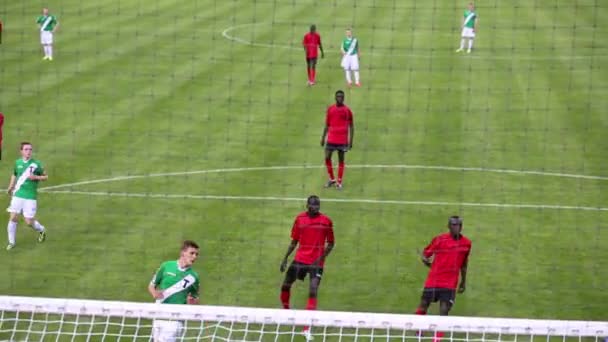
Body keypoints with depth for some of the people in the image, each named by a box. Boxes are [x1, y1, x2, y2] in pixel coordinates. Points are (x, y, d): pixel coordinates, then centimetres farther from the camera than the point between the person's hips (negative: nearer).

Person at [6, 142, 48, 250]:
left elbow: (45, 176, 4)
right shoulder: (18, 163, 6)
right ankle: (11, 242, 11)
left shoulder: (36, 164, -4)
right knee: (13, 218, -5)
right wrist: (11, 187, 17)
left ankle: (41, 230, 31)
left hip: (30, 197, -3)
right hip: (17, 195, 3)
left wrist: (36, 177, -13)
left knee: (29, 222, -2)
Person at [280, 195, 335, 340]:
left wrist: (321, 258, -12)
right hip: (300, 259, 3)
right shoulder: (300, 218, 2)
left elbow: (331, 243, 2)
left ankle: (307, 328, -12)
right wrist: (285, 259, 8)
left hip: (316, 262, -3)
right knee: (285, 286, 6)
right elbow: (294, 241, 11)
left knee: (313, 292, -15)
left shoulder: (326, 221, -6)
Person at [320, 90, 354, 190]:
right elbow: (327, 125, 12)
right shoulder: (330, 109, 4)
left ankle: (339, 182, 11)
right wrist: (323, 137, 10)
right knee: (327, 158, -1)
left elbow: (351, 126, 2)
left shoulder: (347, 110, -2)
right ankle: (331, 179, 16)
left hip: (342, 140, -2)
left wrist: (351, 140, -2)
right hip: (331, 139, 2)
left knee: (341, 159, 4)